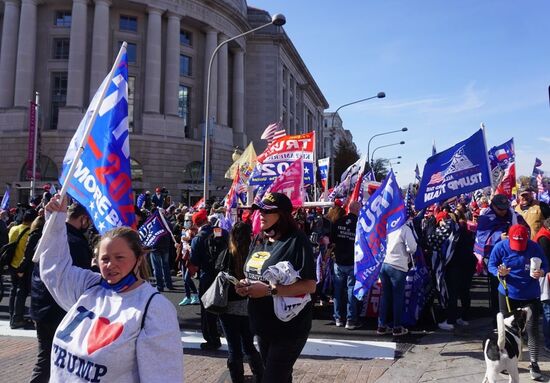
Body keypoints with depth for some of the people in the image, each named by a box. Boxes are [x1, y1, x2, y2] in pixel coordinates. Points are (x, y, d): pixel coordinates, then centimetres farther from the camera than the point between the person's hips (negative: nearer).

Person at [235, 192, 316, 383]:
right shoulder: (259, 240, 6)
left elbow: (309, 286, -24)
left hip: (289, 327, -8)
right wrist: (245, 285, -5)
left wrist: (269, 290, -27)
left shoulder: (296, 241, -18)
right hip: (262, 325, 8)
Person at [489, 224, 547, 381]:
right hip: (508, 294, 1)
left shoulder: (534, 247, -12)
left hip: (530, 295, -1)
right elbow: (491, 265, -3)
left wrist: (541, 272, -22)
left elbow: (545, 265, 1)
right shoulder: (500, 247, -13)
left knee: (532, 329, -3)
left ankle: (534, 364, 11)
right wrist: (499, 273, -25)